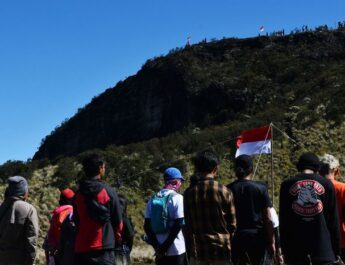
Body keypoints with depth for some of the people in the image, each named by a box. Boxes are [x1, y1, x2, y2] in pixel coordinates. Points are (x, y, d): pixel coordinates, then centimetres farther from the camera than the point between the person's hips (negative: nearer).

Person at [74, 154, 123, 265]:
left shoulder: (78, 194, 6)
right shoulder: (108, 191, -5)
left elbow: (76, 221, 12)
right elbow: (117, 220, 2)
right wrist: (116, 237, 20)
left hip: (81, 248, 4)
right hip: (104, 248, -4)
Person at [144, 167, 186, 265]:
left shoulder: (152, 200, 7)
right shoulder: (177, 198, -10)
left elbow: (147, 226, 4)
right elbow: (178, 224, -17)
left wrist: (156, 246, 1)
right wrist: (165, 247, -12)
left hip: (159, 251, 5)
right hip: (177, 250, -5)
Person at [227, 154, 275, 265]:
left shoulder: (228, 190, 0)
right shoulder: (261, 188, -3)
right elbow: (268, 219, -4)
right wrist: (271, 242, 3)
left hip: (236, 238, 1)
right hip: (257, 236, -1)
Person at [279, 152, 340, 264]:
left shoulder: (287, 185, 4)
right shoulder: (326, 184, 3)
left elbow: (283, 220, 5)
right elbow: (333, 219, 2)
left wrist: (284, 249, 11)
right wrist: (336, 249, 8)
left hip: (295, 244, 1)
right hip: (322, 243, -1)